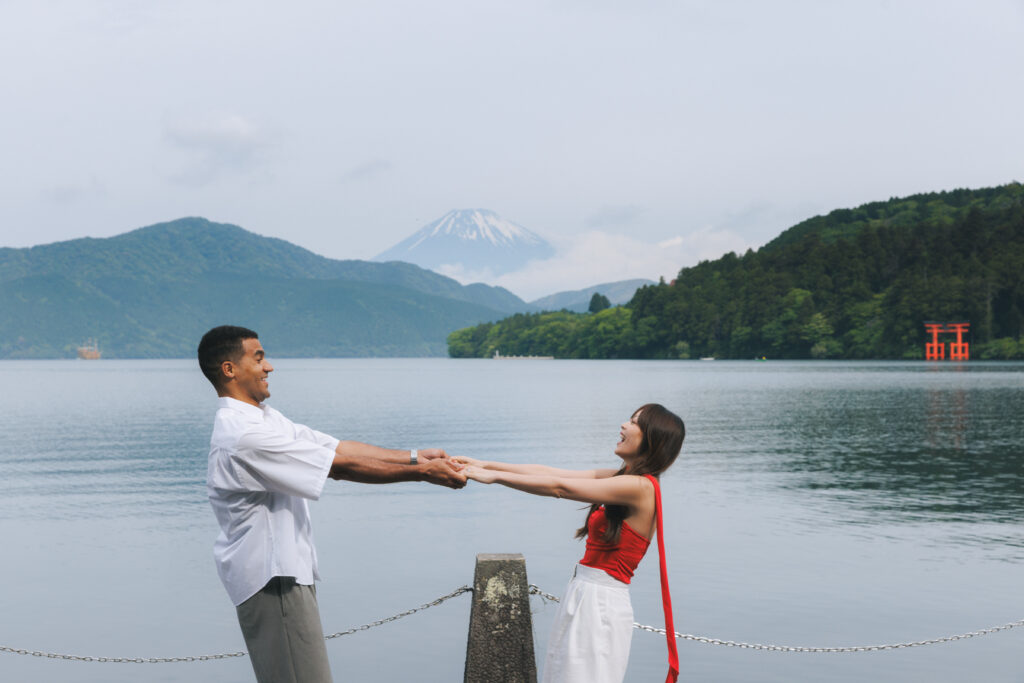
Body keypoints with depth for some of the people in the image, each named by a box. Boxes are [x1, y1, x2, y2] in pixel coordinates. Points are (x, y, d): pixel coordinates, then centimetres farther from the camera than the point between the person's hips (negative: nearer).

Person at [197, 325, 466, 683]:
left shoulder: (261, 418, 11)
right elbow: (340, 466, -21)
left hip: (285, 571, 11)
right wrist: (423, 473, -16)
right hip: (270, 577, -11)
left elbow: (337, 447, 8)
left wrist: (414, 457, 0)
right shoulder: (242, 435, -23)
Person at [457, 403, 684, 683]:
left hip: (600, 604, -9)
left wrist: (495, 476, -14)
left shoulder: (641, 487, -17)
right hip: (583, 597, 9)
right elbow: (550, 472, 9)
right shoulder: (620, 479, 11)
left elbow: (559, 487, -18)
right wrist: (486, 465, 5)